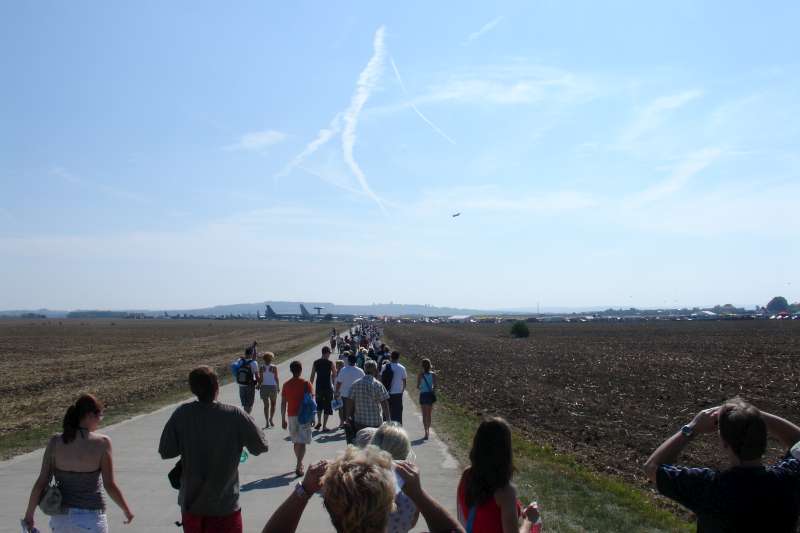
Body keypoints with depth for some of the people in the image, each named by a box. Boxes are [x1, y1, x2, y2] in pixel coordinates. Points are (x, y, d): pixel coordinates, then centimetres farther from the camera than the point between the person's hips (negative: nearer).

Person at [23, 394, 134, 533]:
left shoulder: (55, 442, -6)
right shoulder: (102, 443, -14)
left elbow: (41, 483, -5)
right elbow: (110, 485, -11)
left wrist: (29, 514, 7)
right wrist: (127, 510, 2)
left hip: (61, 516, 4)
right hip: (91, 517, -4)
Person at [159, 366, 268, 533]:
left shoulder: (181, 414, -12)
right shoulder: (235, 415, -17)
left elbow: (165, 452, -6)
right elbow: (261, 446, -9)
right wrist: (248, 422, 7)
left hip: (190, 505, 3)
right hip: (224, 507, -2)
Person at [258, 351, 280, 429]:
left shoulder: (261, 367, -6)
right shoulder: (274, 367, -8)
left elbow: (260, 379, -7)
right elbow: (276, 378, -6)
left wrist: (259, 386, 7)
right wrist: (278, 387, 6)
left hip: (264, 387, 1)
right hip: (273, 387, -1)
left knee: (266, 405, 8)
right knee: (273, 404, 17)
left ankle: (267, 422, 4)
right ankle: (271, 419, 5)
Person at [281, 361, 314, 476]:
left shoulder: (286, 385, 3)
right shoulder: (306, 384, -7)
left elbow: (283, 403, 5)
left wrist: (283, 419, 12)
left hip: (291, 416, 4)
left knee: (296, 442, 19)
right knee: (302, 442, -4)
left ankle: (299, 463, 31)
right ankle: (299, 466, -13)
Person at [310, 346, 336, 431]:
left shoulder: (316, 363, 2)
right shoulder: (330, 363, -8)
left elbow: (312, 376, 2)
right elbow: (334, 375, -4)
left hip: (318, 387, 3)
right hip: (328, 387, -3)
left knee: (319, 405, 23)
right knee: (327, 407, 6)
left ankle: (319, 422, 20)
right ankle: (324, 426, 6)